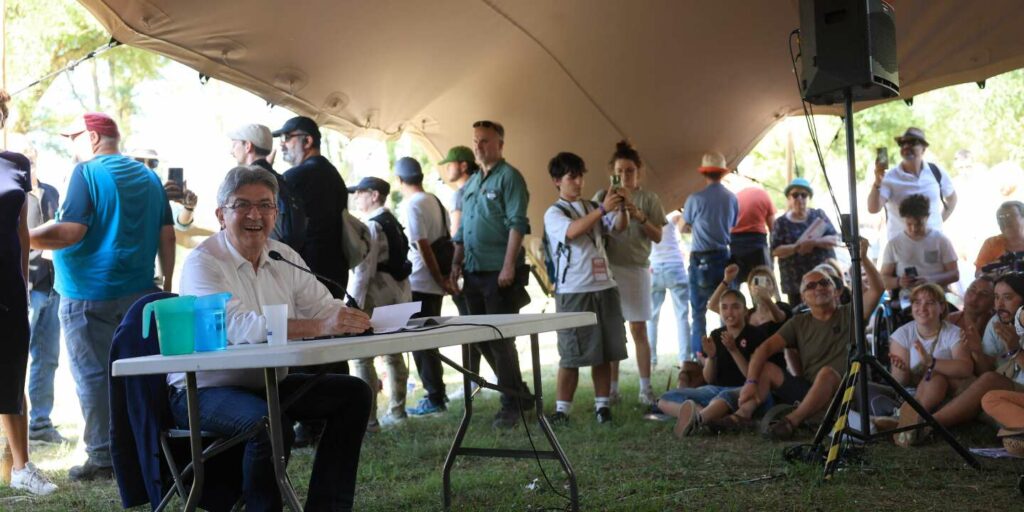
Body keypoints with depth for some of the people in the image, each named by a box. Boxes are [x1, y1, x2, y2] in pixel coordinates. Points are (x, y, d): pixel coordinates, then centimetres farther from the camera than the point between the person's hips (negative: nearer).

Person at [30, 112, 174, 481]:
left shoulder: (87, 173, -8)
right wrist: (167, 285, 17)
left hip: (89, 295, -7)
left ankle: (103, 458, 0)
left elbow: (71, 231, -18)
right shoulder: (149, 177, 12)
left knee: (93, 376, -1)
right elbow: (167, 235, 11)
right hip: (138, 294, 7)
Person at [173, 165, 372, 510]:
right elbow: (239, 327, -32)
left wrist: (347, 318, -27)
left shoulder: (284, 257, 7)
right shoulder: (203, 262, -15)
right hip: (205, 389, -7)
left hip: (267, 383, 7)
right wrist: (320, 326, -41)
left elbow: (323, 306, -2)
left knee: (353, 393, -5)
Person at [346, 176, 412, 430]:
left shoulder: (372, 226, -13)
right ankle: (396, 411, 22)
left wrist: (353, 302, -15)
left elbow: (364, 269, -18)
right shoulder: (394, 222, 14)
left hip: (375, 297, -10)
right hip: (398, 296, 10)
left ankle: (368, 419, -10)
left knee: (362, 358, -7)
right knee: (393, 353, 15)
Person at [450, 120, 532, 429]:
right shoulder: (470, 183, 17)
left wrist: (509, 265, -21)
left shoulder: (509, 177, -6)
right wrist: (457, 263, 13)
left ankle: (511, 405, 6)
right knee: (481, 337, 11)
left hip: (499, 274, -8)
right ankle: (517, 390, 25)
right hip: (474, 273, 8)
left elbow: (517, 224, -15)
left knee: (500, 339, -5)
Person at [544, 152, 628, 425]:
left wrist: (621, 207, -15)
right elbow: (572, 231, -21)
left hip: (605, 286, 5)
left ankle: (602, 405, 13)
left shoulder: (593, 207, 15)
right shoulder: (554, 213, -1)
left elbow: (620, 226, 5)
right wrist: (603, 209, -28)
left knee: (604, 353, 6)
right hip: (573, 291, -5)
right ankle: (561, 409, 3)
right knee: (571, 354, -4)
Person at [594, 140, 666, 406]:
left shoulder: (648, 199, 4)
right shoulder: (603, 197, 5)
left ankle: (646, 388, 5)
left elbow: (658, 237, 1)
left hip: (637, 269, -1)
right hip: (608, 267, 1)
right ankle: (613, 388, 9)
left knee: (639, 330, 0)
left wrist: (640, 217, -16)